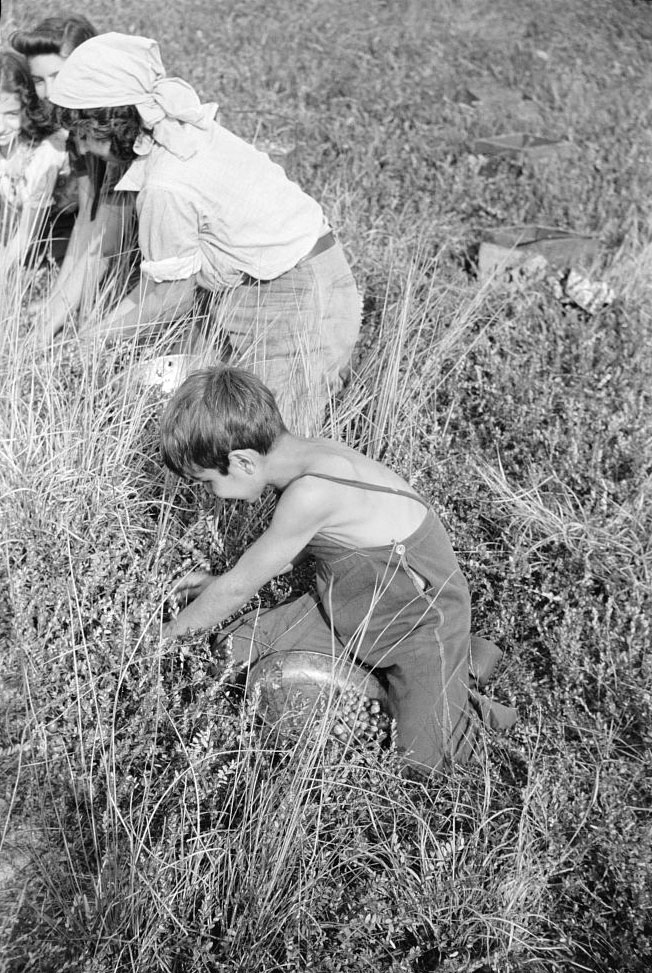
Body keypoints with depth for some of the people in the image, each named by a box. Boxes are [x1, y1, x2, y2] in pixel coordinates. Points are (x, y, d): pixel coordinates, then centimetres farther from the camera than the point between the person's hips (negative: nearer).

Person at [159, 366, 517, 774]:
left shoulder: (311, 492, -34)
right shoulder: (310, 454, -8)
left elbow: (238, 589, -21)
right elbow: (288, 552, 12)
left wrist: (168, 633, -6)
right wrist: (220, 584, 15)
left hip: (422, 616, -8)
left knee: (426, 759, -17)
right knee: (238, 648, 0)